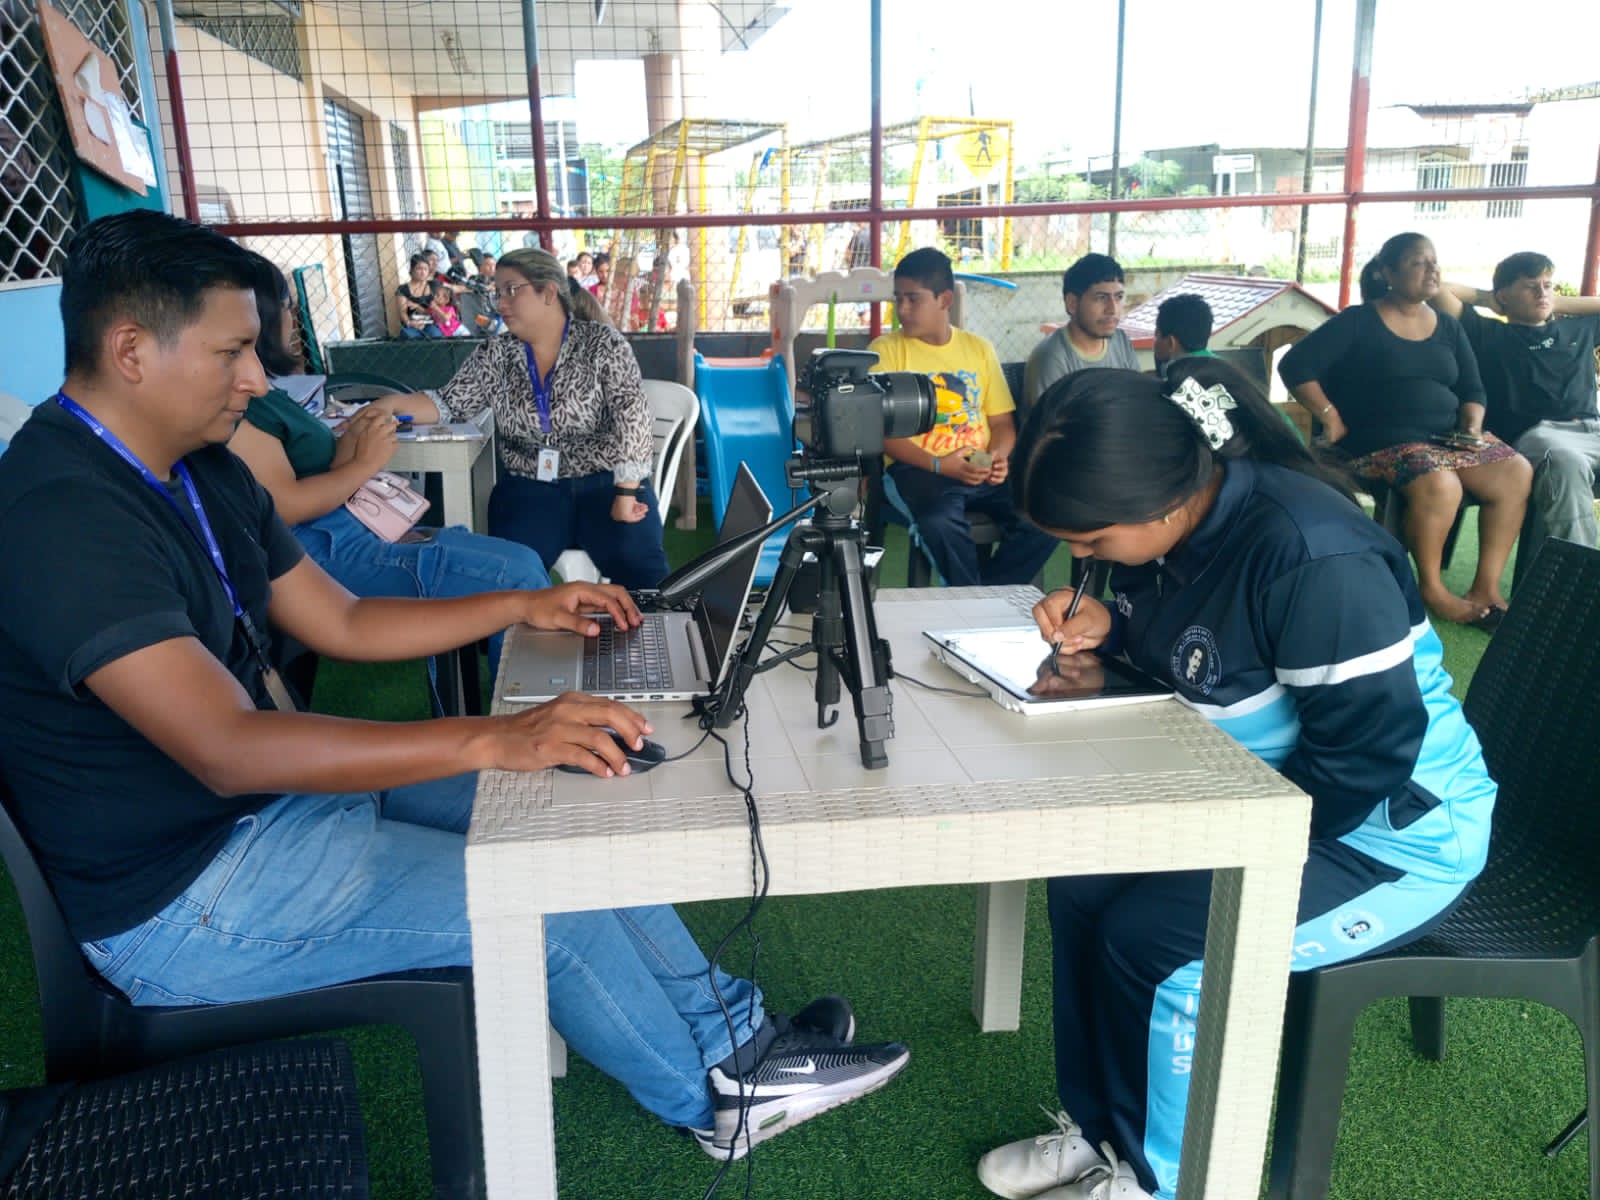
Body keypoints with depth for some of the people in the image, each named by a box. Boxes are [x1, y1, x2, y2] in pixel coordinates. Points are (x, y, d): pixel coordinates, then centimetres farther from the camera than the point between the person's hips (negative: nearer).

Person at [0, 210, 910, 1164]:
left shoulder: (203, 473, 5)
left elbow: (342, 622, 11)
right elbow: (227, 749, -34)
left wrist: (525, 608, 3)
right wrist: (492, 739, -39)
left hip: (278, 789, 9)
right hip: (181, 897, -9)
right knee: (546, 900, -14)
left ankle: (734, 1035, 15)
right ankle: (713, 1099, 12)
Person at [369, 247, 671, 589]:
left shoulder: (602, 343, -1)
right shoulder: (495, 355, 10)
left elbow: (631, 417, -10)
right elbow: (448, 403, 9)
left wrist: (626, 492, -20)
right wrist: (392, 403, -10)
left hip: (604, 482, -2)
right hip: (530, 489, 3)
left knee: (640, 570, -29)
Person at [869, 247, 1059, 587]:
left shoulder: (978, 348, 16)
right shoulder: (886, 350, 4)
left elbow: (1002, 421, 16)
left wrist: (999, 456, -7)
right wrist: (939, 465, -17)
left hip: (982, 469, 4)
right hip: (917, 468, -4)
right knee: (941, 524, -37)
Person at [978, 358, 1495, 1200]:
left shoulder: (1311, 557, -32)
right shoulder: (1184, 517, -6)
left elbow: (1366, 757, -29)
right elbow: (1168, 627, 13)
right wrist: (1108, 624, -10)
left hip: (1395, 836, -8)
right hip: (1262, 794, 9)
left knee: (1147, 940, -20)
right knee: (1081, 885, -2)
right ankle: (1095, 1131, 16)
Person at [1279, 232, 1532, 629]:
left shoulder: (1448, 327, 17)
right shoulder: (1358, 322, -1)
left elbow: (1472, 389, 19)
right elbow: (1295, 365, -9)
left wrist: (1472, 429, -2)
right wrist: (1332, 419, -14)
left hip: (1447, 436, 7)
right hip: (1382, 441, -6)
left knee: (1517, 474, -18)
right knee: (1440, 484, -35)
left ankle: (1486, 589, -11)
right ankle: (1431, 588, -14)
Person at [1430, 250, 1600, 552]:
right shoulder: (1489, 334, 18)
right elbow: (1438, 292, 11)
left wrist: (1559, 303, 37)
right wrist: (1486, 298, 27)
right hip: (1536, 433, -5)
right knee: (1566, 463, -41)